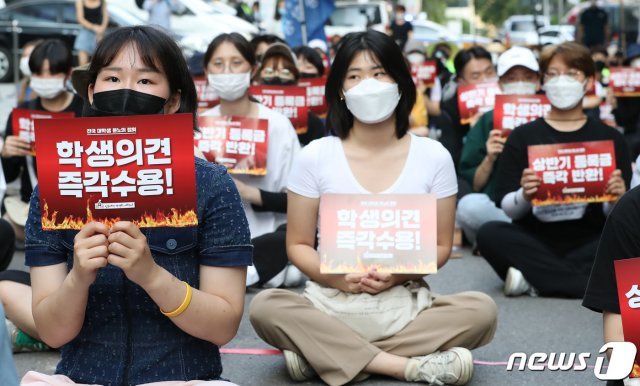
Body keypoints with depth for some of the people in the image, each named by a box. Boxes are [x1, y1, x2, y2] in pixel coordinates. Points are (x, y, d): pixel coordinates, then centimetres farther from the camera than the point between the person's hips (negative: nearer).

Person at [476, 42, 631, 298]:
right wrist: (525, 195, -22)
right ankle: (595, 281, -25)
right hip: (535, 242, 0)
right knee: (490, 234, -29)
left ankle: (535, 279, -22)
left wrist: (616, 200, -20)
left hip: (589, 242, 0)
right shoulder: (523, 136, 8)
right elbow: (508, 208, 0)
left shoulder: (609, 138, 7)